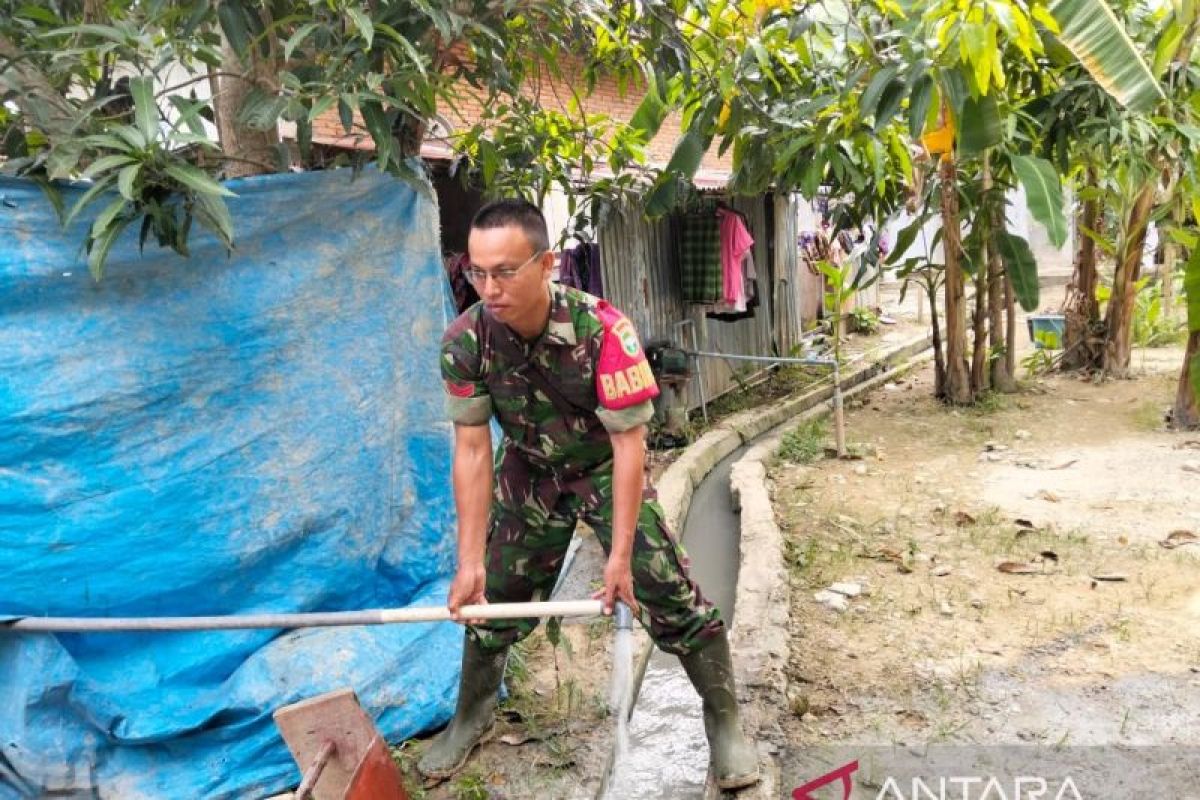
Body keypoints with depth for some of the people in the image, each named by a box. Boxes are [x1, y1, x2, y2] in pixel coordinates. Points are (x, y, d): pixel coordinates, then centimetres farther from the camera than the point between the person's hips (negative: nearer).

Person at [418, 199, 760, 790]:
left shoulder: (601, 328, -32)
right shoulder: (464, 342, -23)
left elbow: (628, 442, -26)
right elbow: (472, 450, -16)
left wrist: (621, 554, -25)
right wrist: (470, 559, -18)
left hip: (604, 467, -2)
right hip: (527, 473, 3)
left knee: (668, 591, -8)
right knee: (492, 595, 9)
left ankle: (725, 720, 14)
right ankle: (471, 715, 35)